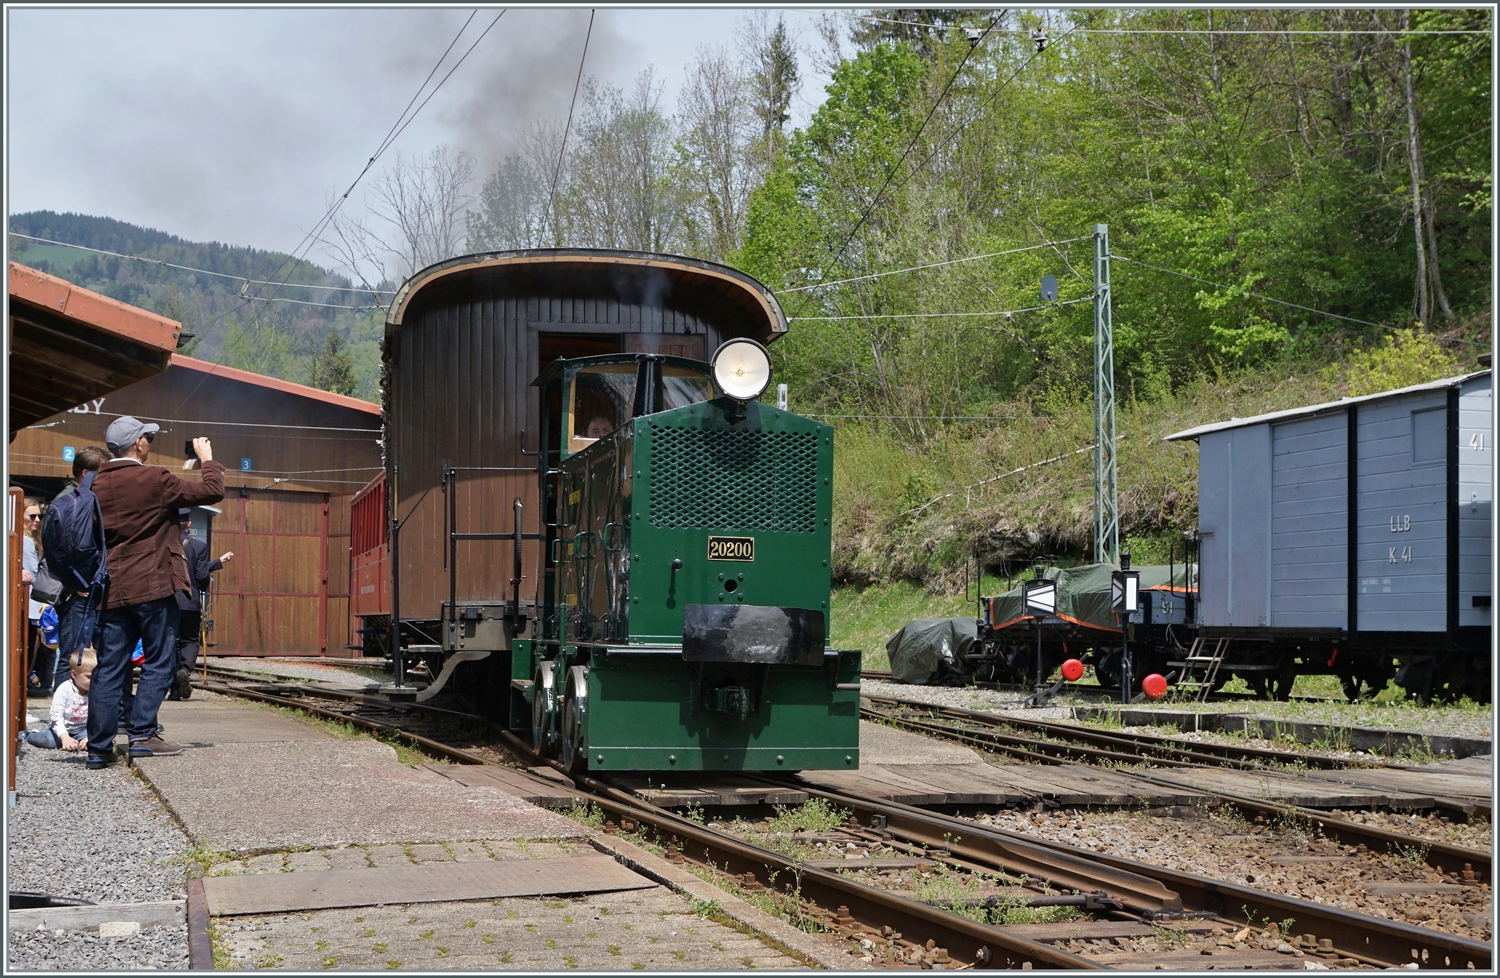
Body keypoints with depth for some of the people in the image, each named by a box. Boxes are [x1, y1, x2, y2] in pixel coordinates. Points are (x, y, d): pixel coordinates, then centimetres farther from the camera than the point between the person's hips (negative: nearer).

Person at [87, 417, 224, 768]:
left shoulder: (97, 484, 8)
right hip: (153, 586, -6)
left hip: (112, 590, 6)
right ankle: (142, 735, -2)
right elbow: (212, 491, -6)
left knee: (109, 668, 5)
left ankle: (99, 746, 3)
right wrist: (207, 458, 10)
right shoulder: (154, 480, -9)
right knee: (159, 662, 4)